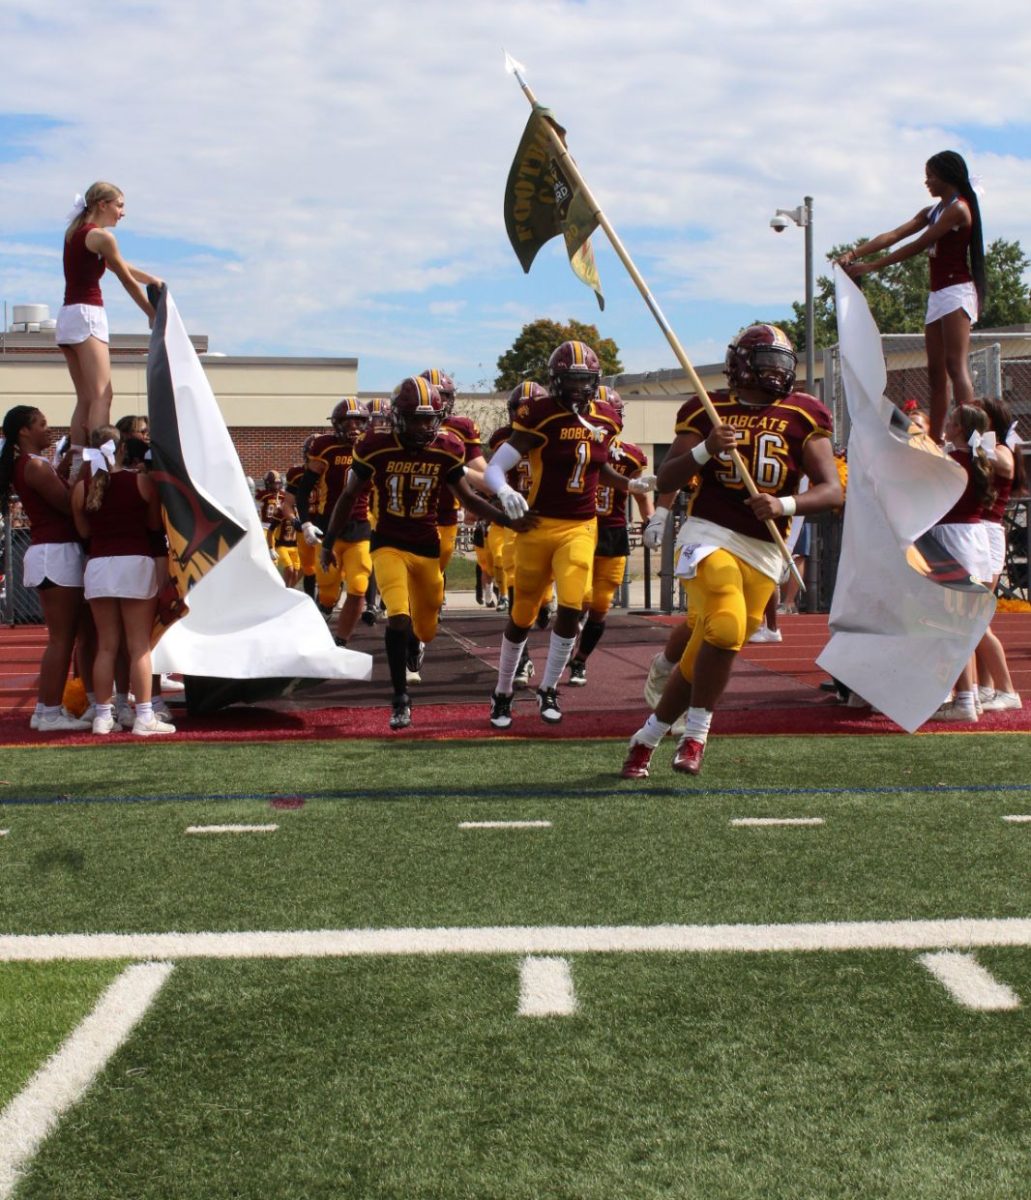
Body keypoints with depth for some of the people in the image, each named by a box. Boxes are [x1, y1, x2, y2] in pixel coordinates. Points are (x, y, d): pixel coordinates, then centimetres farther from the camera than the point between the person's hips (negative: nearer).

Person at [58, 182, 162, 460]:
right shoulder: (101, 236, -8)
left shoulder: (75, 232, 19)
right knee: (101, 396, -15)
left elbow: (120, 266, 28)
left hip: (67, 316, 9)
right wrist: (153, 315, 8)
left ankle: (76, 463, 2)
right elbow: (128, 281, -1)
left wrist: (151, 279, 33)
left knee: (85, 399, 8)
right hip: (87, 315, -9)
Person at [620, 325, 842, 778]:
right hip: (711, 534, -2)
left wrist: (785, 505, -20)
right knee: (725, 627, -26)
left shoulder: (803, 417, 5)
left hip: (764, 551, 2)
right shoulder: (707, 411, 3)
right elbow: (665, 482, 0)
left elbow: (832, 490, -1)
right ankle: (696, 734, -8)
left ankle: (648, 737, 22)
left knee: (702, 657, 4)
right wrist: (705, 449, -17)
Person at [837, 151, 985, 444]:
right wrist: (854, 254, -4)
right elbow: (893, 236, 9)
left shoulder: (958, 208, -8)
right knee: (936, 372, 4)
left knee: (955, 365, -17)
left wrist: (870, 267, -12)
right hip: (937, 295, 9)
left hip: (956, 291, -9)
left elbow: (917, 246, -12)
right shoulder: (932, 212, 19)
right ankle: (935, 440, 3)